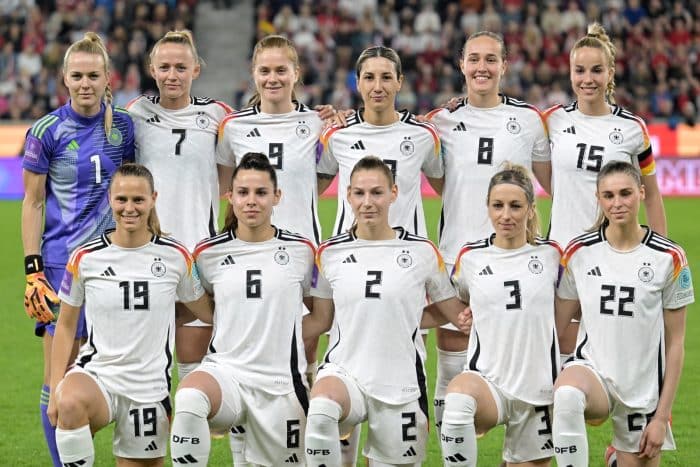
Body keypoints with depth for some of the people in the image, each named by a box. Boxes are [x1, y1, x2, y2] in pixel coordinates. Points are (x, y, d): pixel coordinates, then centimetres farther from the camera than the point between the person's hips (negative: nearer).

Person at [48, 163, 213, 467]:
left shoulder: (176, 257, 2)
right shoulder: (85, 257, 0)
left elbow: (209, 313, 17)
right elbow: (65, 326, 7)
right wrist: (55, 389, 1)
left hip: (149, 388, 2)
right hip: (96, 375, -2)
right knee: (70, 403, -36)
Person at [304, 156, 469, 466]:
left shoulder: (422, 252, 2)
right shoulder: (330, 252, 5)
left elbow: (458, 314, 9)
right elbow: (321, 320, 13)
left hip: (400, 383, 1)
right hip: (345, 371, -1)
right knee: (320, 411, -35)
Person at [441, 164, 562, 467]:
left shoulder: (551, 255, 4)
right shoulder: (470, 257, 3)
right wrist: (463, 317, 7)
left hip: (537, 390, 2)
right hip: (487, 382, -2)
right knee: (458, 398, -37)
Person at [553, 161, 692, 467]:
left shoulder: (669, 258, -3)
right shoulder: (578, 252, 1)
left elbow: (674, 343, 0)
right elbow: (555, 326, 7)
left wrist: (662, 416, -3)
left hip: (644, 393, 1)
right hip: (592, 372, -1)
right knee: (566, 394, -34)